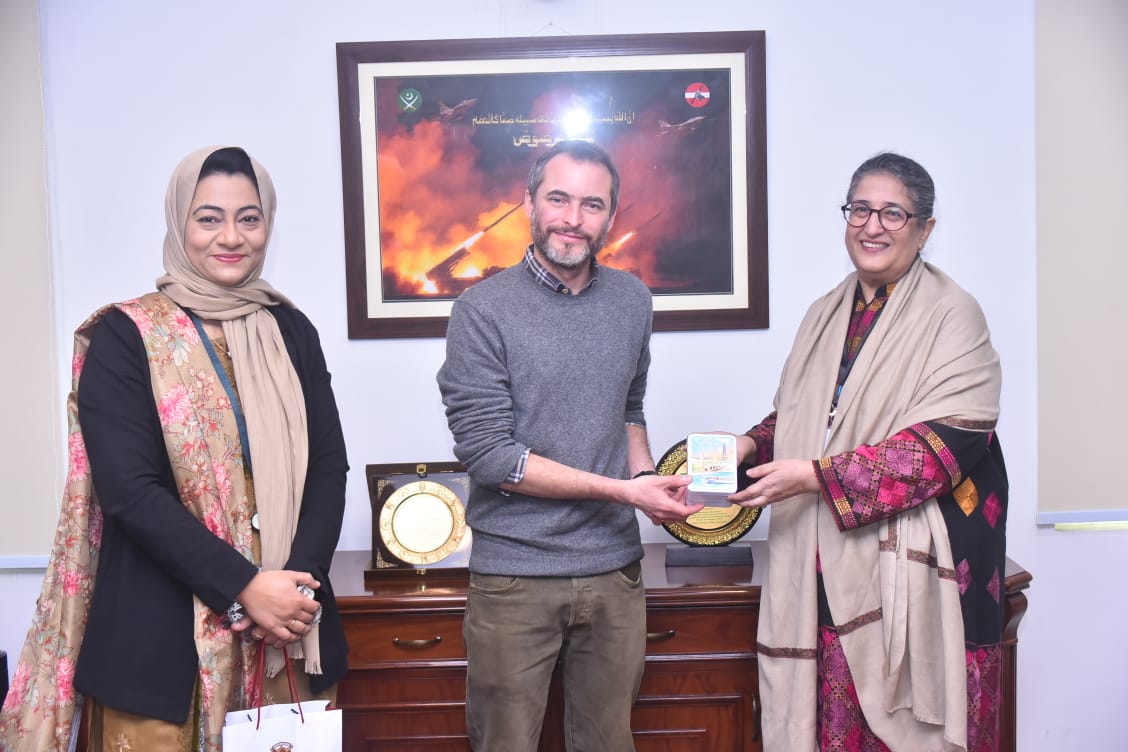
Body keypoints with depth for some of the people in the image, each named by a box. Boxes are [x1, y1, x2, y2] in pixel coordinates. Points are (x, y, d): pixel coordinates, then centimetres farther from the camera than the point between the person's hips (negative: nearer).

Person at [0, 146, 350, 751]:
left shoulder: (291, 330, 8)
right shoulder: (125, 336, -4)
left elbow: (327, 465, 4)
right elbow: (130, 490, -12)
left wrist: (300, 580, -11)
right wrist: (244, 587, -17)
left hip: (290, 625, 4)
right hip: (163, 634, -3)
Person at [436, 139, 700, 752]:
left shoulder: (631, 300, 6)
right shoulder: (483, 310, -10)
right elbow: (486, 452, -15)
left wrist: (648, 479, -2)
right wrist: (622, 490, -15)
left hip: (615, 570, 4)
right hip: (515, 577, -4)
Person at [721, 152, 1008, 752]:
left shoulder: (952, 315, -5)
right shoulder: (825, 315, 15)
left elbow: (947, 443, -15)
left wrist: (816, 476, -18)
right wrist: (752, 445, 1)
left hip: (908, 568, -5)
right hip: (827, 569, 5)